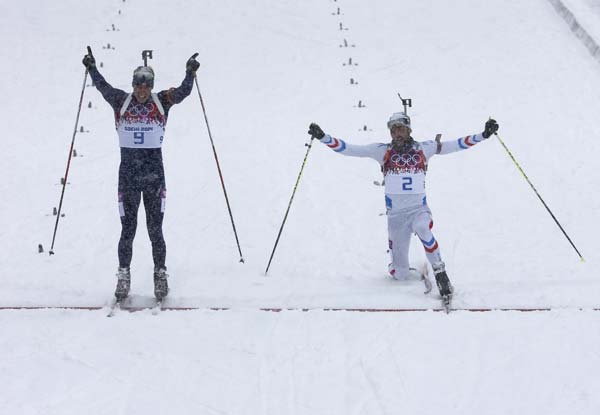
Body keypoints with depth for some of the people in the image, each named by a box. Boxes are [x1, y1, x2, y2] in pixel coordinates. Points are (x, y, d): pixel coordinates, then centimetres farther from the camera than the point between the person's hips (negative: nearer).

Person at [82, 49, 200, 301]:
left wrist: (190, 73, -12)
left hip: (154, 174, 0)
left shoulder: (162, 101, 3)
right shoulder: (121, 101, 4)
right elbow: (103, 87, 12)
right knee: (127, 229, 3)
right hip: (128, 174, 1)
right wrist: (92, 68, 6)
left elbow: (183, 92, 0)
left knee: (155, 230, 2)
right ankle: (123, 276, 14)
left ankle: (160, 274, 12)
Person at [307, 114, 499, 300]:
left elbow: (457, 144, 1)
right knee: (399, 275, 2)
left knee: (422, 229, -38)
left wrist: (483, 135, -9)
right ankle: (396, 262, 40)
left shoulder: (423, 148, 3)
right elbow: (349, 149, -2)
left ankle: (441, 274, -24)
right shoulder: (382, 151, 2)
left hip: (419, 209, -1)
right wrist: (322, 137, -10)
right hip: (396, 214, 1)